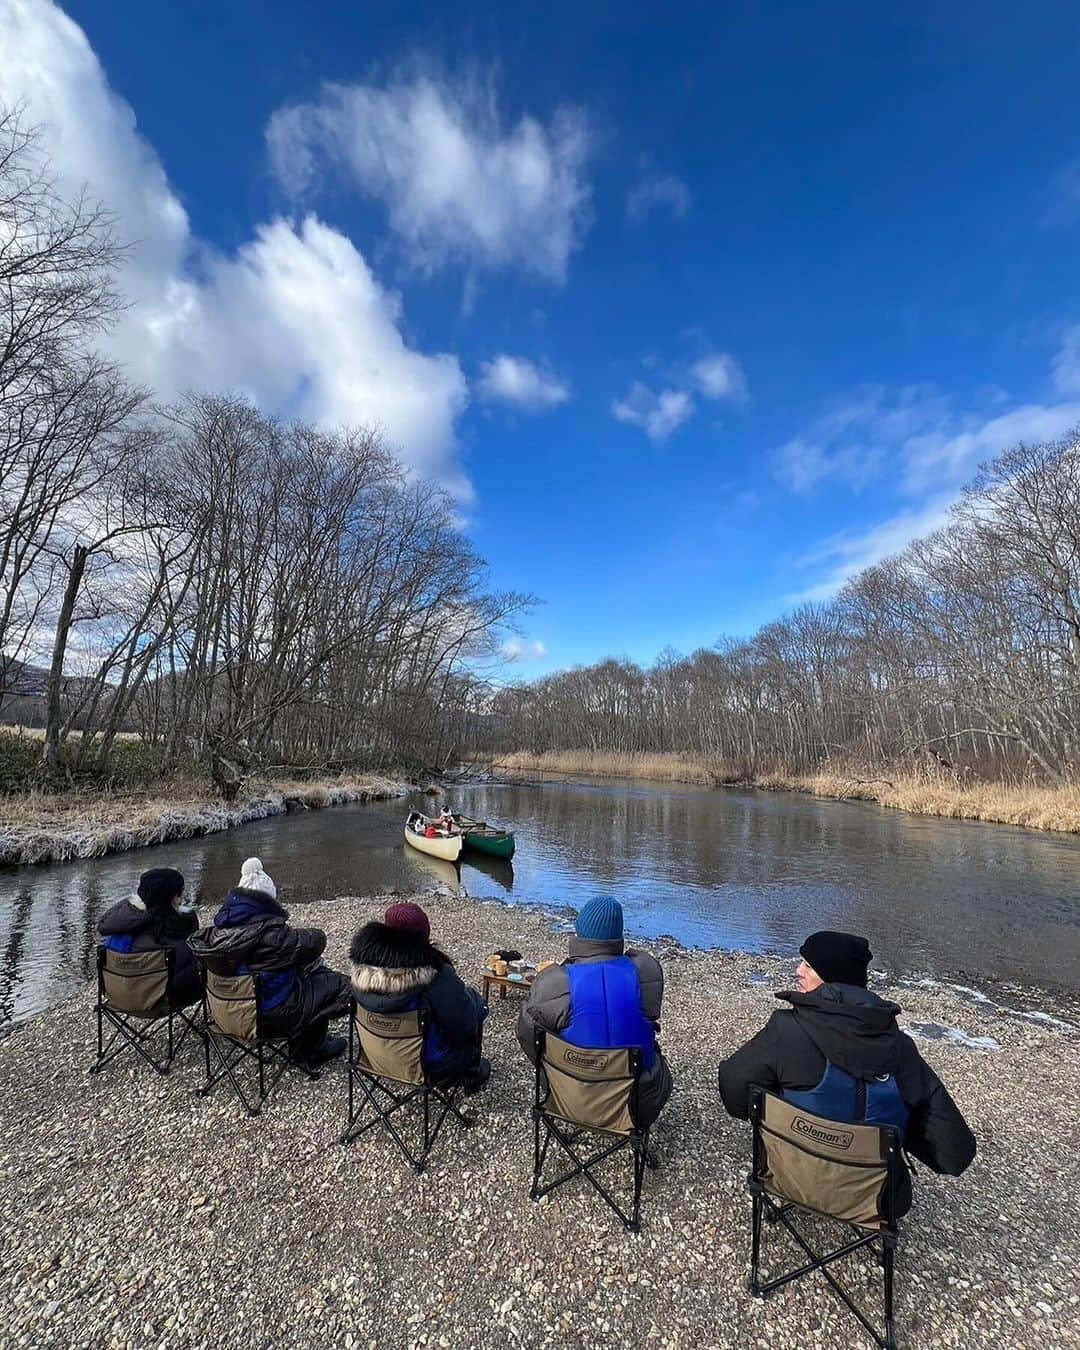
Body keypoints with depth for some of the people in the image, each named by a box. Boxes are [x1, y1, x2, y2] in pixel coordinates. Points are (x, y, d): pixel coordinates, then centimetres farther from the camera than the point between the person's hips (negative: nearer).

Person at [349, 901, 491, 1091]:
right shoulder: (436, 976, -35)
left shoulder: (363, 969, -19)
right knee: (477, 1004, 14)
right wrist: (465, 992, -2)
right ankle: (472, 1072, 33)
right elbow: (465, 1026, -22)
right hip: (431, 1064, -5)